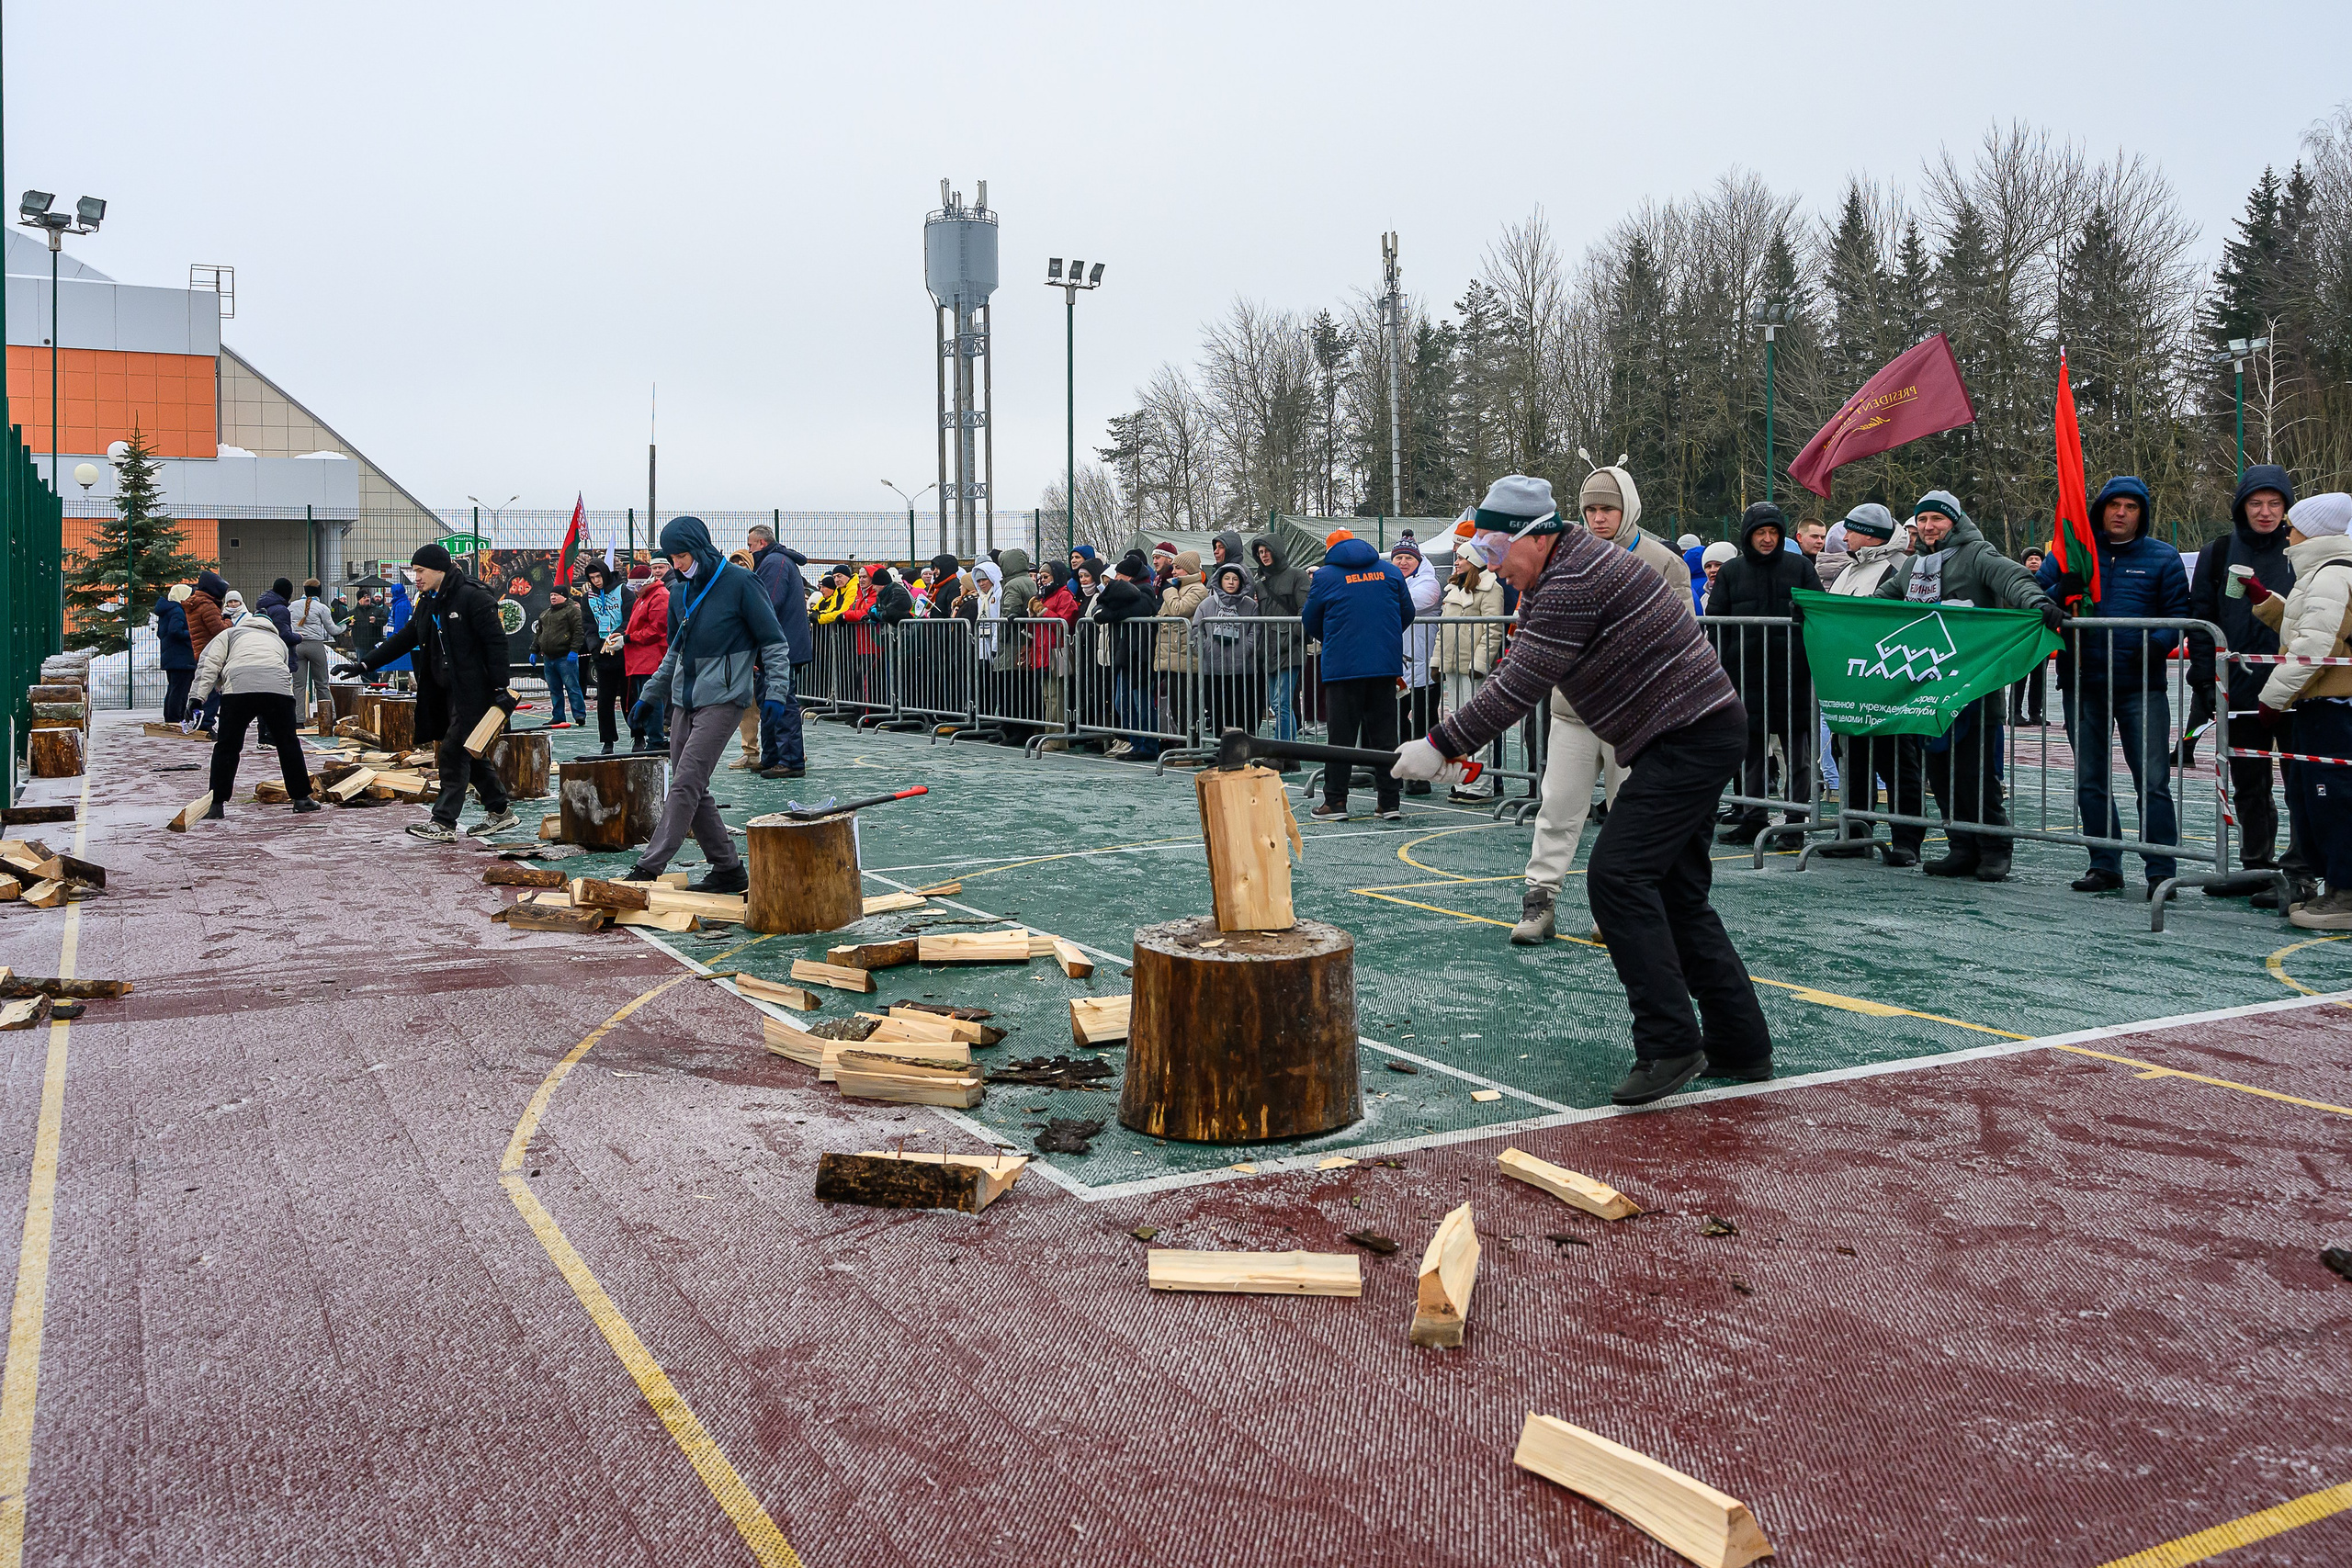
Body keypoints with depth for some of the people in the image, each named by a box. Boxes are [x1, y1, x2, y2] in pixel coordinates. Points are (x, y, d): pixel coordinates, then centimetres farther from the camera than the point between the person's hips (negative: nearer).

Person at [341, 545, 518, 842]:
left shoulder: (473, 597, -13)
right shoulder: (428, 604, 14)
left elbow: (496, 641, -16)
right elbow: (404, 639, 20)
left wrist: (500, 687, -20)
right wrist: (364, 665, 16)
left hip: (473, 689, -9)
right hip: (446, 691, 9)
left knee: (453, 752, -10)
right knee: (468, 753, 11)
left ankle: (443, 823, -8)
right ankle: (499, 812, 21)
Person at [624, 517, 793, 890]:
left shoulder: (739, 583, -7)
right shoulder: (679, 592, 13)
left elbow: (773, 642, -5)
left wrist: (774, 694, -14)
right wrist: (651, 694, 24)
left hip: (722, 700, -7)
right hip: (684, 701, 8)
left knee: (686, 784, -14)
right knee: (691, 790, 5)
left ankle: (648, 867, -16)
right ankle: (728, 869, 13)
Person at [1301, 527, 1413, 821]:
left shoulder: (1324, 576, 1)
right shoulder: (1391, 571, 10)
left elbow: (1310, 621, 8)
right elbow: (1407, 614, 15)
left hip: (1342, 665, -3)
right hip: (1386, 665, 3)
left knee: (1342, 734, 3)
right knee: (1384, 733, 7)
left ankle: (1335, 802, 4)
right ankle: (1389, 802, 6)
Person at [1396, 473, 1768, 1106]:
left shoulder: (1574, 581, -18)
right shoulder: (1558, 580, 17)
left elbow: (1519, 686, -20)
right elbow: (1514, 672, 19)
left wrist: (1441, 744, -14)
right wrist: (1461, 740, 8)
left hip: (1692, 737, -11)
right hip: (1696, 738, 11)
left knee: (1617, 875, -16)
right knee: (1674, 891, 12)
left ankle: (1669, 1045, -16)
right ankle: (1740, 1046, 18)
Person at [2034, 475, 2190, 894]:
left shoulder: (2162, 557, 8)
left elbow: (2180, 612, 5)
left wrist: (2159, 643, -15)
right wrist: (2062, 591, -14)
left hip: (2141, 686, -2)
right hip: (2082, 683, 2)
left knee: (2152, 782, -5)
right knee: (2089, 780, 7)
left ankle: (2162, 870, 1)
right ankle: (2105, 865, 17)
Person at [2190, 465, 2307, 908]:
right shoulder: (2218, 554, 7)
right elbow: (2201, 622, 7)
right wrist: (2206, 682, -1)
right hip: (2240, 689, 3)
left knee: (2300, 782, -3)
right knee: (2248, 786, 12)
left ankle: (2298, 873, 1)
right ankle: (2256, 866, 23)